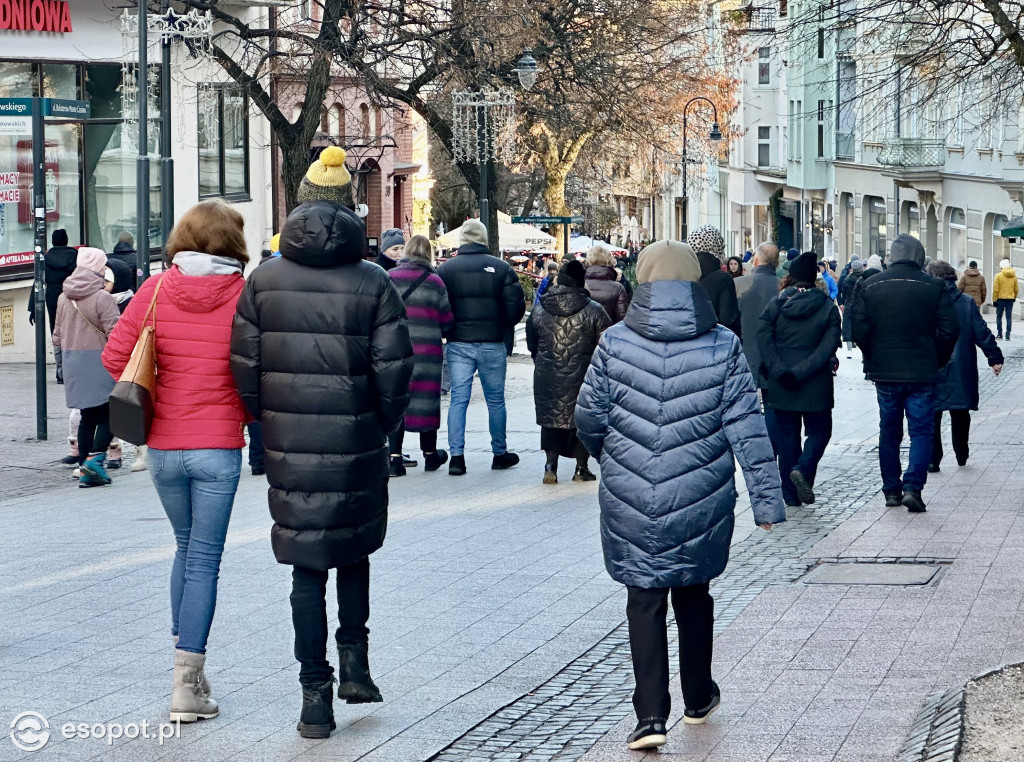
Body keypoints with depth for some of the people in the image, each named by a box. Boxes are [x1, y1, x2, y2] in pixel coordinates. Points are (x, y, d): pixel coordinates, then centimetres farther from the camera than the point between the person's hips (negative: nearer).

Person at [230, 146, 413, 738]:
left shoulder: (263, 282, -1)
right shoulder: (373, 283, -6)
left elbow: (244, 367, -2)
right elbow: (394, 370, -9)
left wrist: (270, 422, 13)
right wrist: (384, 426, 8)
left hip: (289, 447, 1)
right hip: (357, 445, -1)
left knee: (307, 567, 6)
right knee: (355, 549, 23)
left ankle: (316, 696, 4)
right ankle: (354, 661, 16)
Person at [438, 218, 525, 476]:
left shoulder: (446, 269, -1)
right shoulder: (501, 268, -3)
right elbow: (516, 305, -4)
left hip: (458, 344, 1)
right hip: (492, 345, -1)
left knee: (458, 399, 3)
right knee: (495, 400, 10)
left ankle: (456, 455, -5)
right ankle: (499, 454, 19)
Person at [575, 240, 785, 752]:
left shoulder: (615, 343, -5)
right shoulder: (722, 346, -4)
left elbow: (588, 417, 0)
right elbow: (747, 427, -6)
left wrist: (607, 456, 21)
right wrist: (767, 499, -4)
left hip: (631, 502, -1)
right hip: (701, 503, 1)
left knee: (644, 601, 5)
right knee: (693, 594, 19)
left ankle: (650, 716, -5)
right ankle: (698, 699, 34)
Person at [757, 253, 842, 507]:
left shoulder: (776, 304, -2)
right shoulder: (828, 307, -2)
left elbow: (763, 338, -12)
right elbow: (829, 346, -12)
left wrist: (779, 371, -14)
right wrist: (801, 372, -16)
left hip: (780, 385, 1)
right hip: (817, 386, -1)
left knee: (786, 436, 9)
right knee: (819, 431, 14)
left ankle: (791, 495, 9)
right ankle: (804, 469, -13)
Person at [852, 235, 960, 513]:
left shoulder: (869, 285, -2)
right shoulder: (934, 287, -5)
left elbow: (859, 329, -5)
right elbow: (950, 330, -7)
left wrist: (873, 359, 10)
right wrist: (936, 361, 7)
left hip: (884, 373, 2)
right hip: (922, 374, -2)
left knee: (889, 432, 15)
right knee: (921, 431, 4)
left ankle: (891, 490, 19)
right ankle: (912, 487, -11)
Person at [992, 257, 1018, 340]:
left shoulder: (999, 275, -10)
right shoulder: (1014, 276, 3)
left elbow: (995, 289, -11)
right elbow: (1016, 289, 10)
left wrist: (994, 299, -4)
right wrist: (1014, 298, 24)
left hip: (1001, 299, -3)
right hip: (1010, 299, 3)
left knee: (999, 316, 10)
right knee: (1009, 317, 5)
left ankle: (999, 334, 8)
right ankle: (1008, 335, 1)